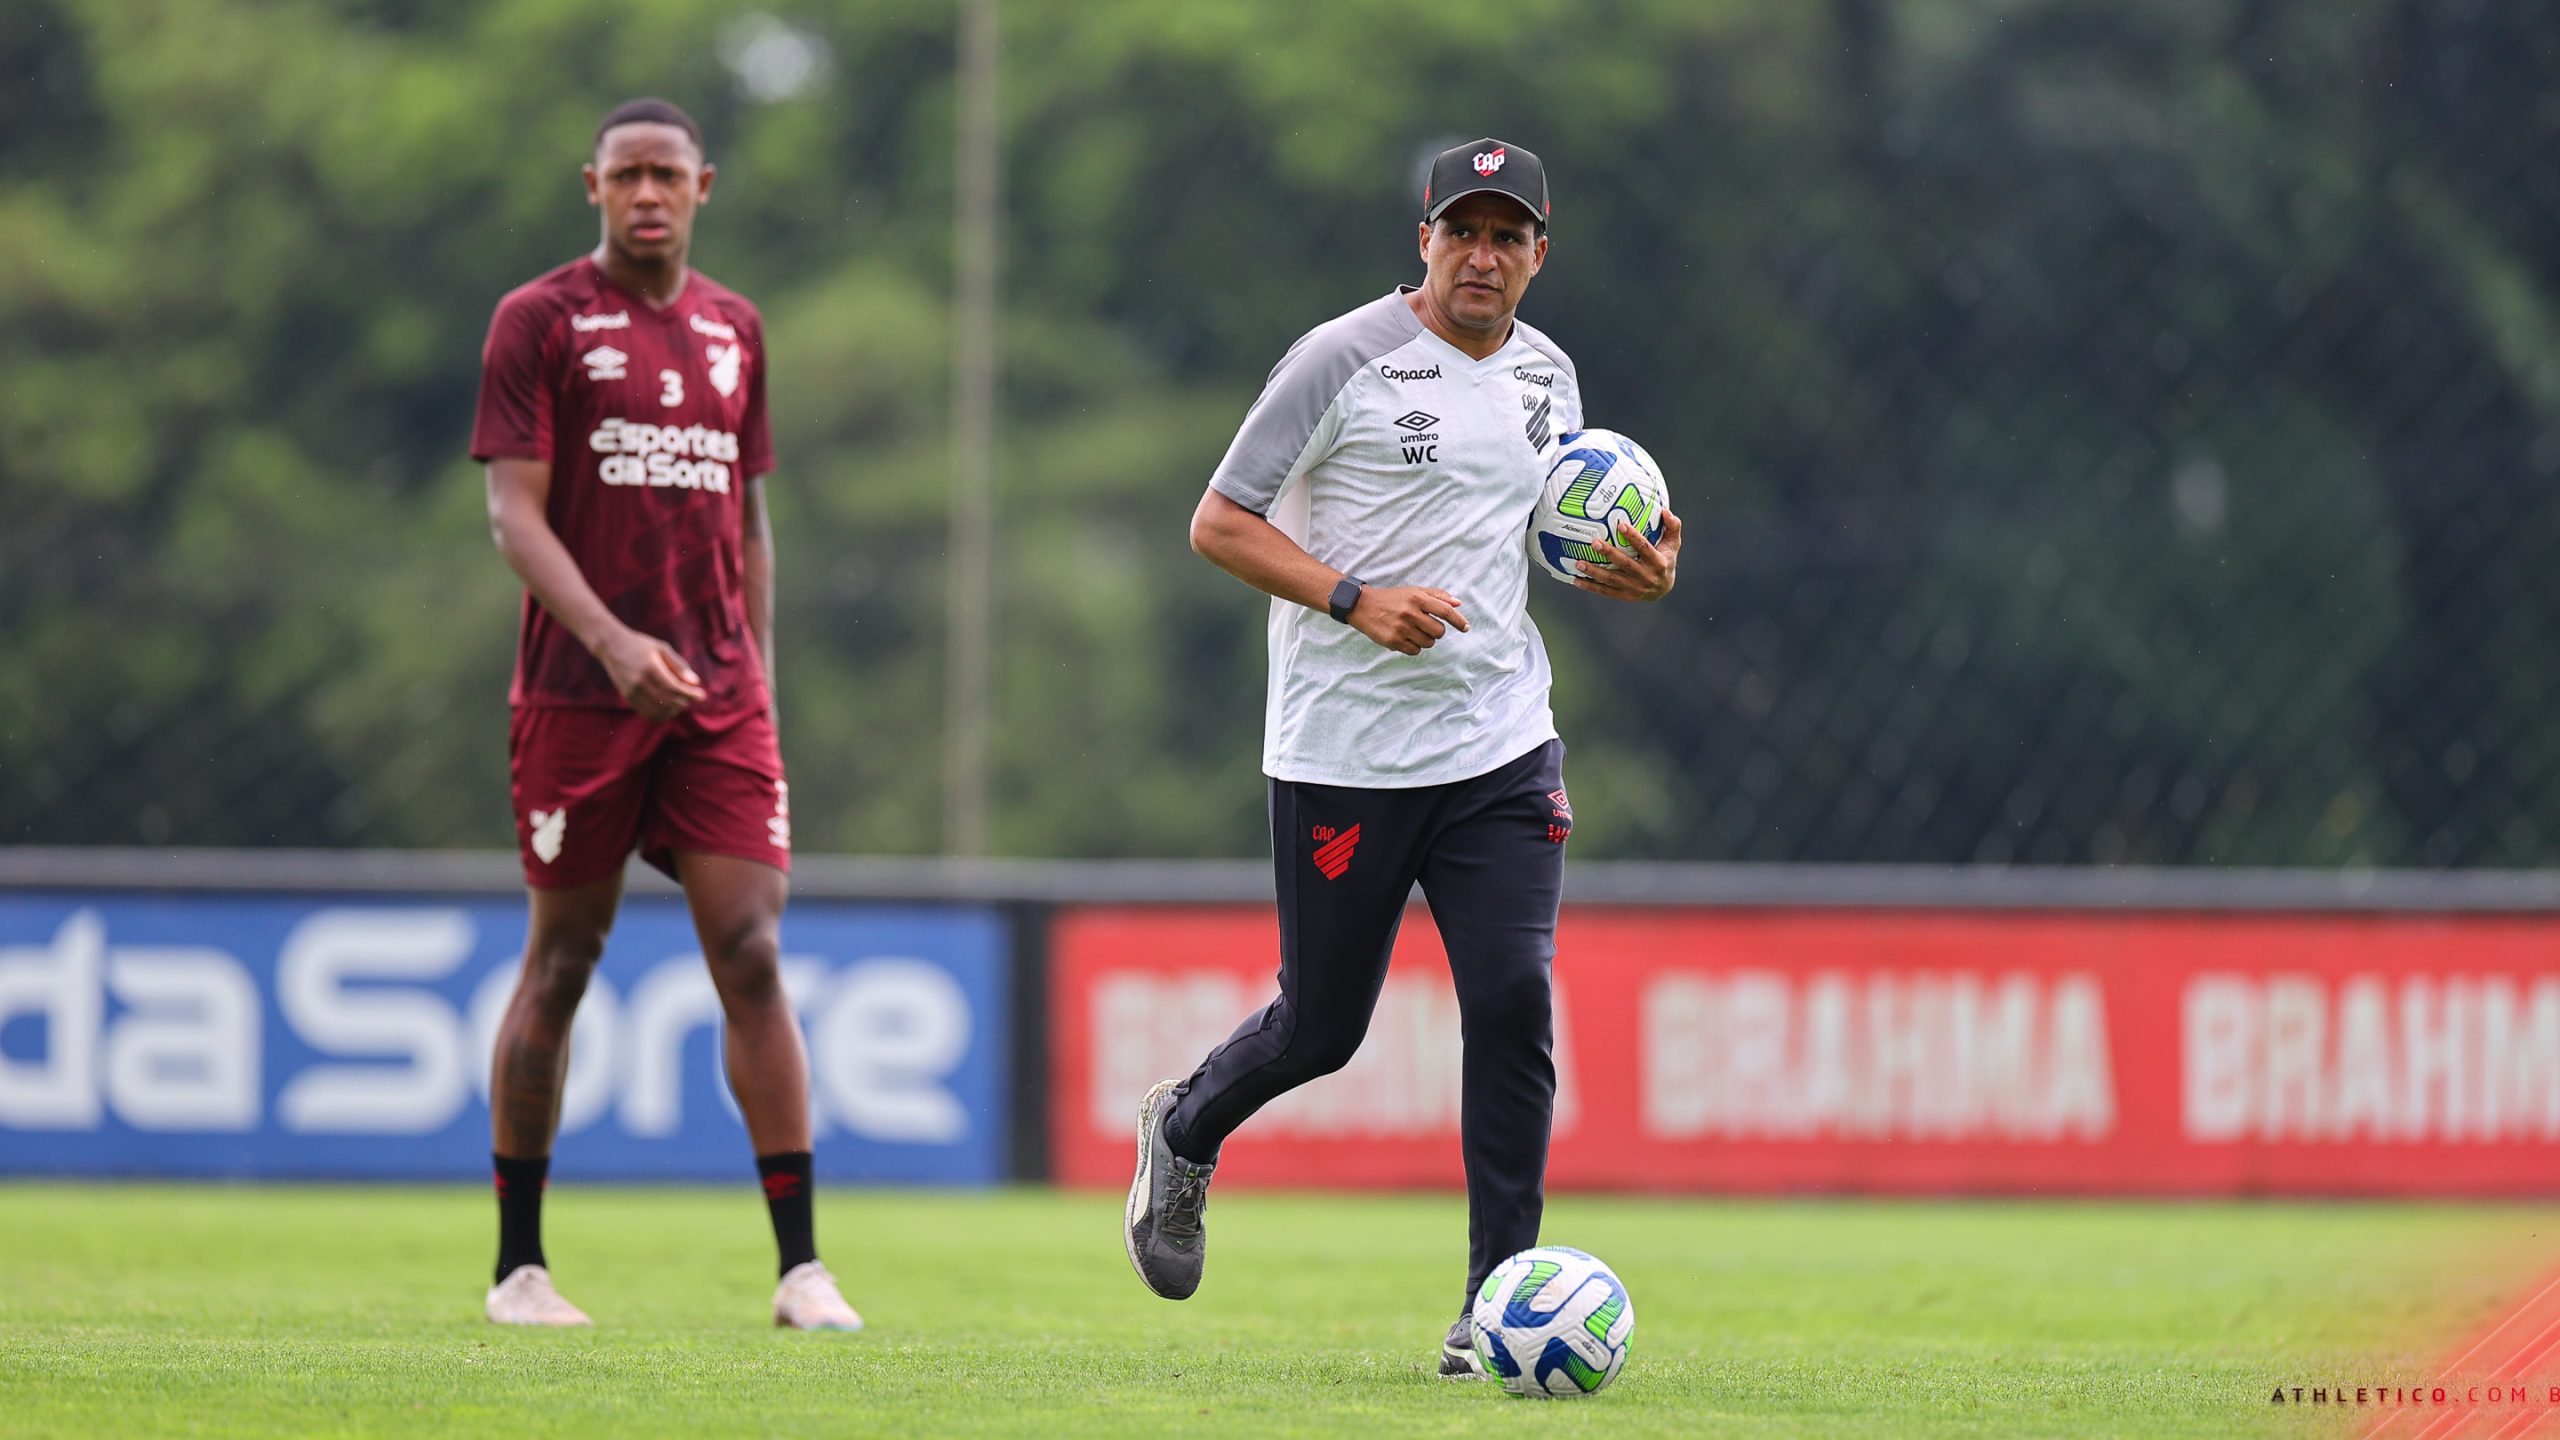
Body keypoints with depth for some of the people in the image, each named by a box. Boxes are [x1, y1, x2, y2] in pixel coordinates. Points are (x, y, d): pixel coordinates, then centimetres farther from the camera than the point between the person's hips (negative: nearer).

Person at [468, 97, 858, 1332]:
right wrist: (611, 641, -22)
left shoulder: (733, 328, 14)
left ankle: (801, 1270, -8)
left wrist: (757, 674, 14)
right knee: (561, 962, 4)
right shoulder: (540, 321, -1)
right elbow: (514, 511, -8)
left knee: (753, 957, -7)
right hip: (577, 694, -3)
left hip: (718, 697, 3)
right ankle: (518, 1266, 14)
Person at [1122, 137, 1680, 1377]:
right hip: (1342, 752, -4)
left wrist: (1632, 571, 2)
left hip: (1500, 745, 4)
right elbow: (1220, 524, -8)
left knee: (1514, 1002, -11)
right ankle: (1184, 1132, 40)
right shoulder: (1342, 359, -8)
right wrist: (1357, 599, -21)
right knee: (1321, 1028, 6)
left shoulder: (1547, 378, 10)